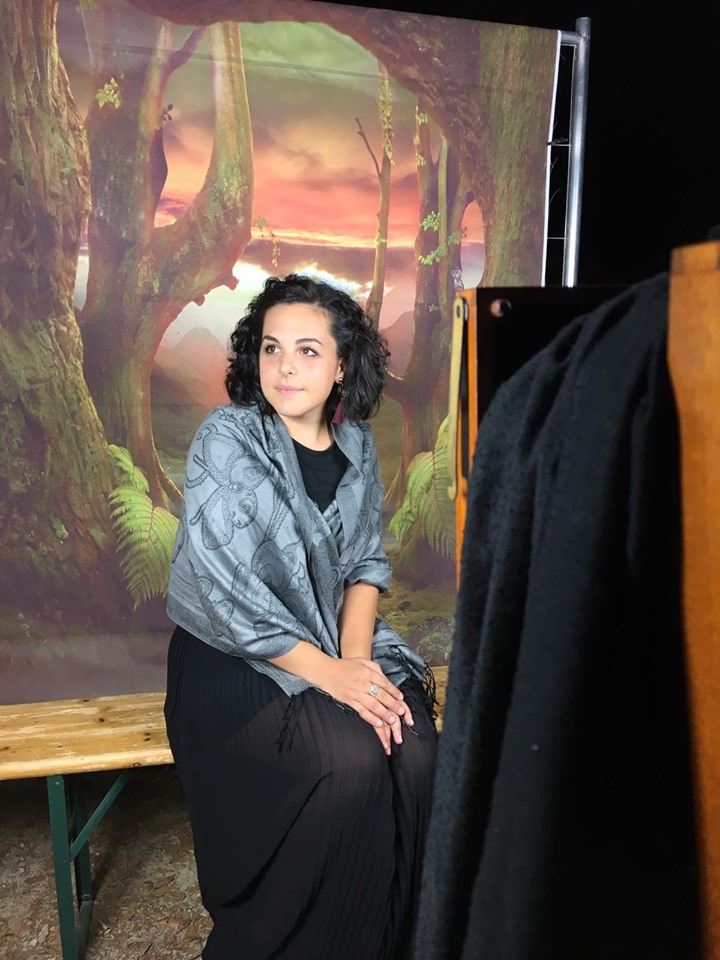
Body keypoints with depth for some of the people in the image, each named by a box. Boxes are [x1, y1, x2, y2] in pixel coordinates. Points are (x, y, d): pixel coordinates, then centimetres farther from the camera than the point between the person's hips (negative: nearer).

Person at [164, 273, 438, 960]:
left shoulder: (355, 444, 5)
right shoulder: (226, 439, -11)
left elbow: (365, 564, 6)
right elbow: (225, 590, -18)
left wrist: (356, 657, -11)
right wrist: (327, 672, -20)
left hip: (339, 640, 5)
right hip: (233, 659, -4)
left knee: (415, 753, -20)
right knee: (352, 762, -25)